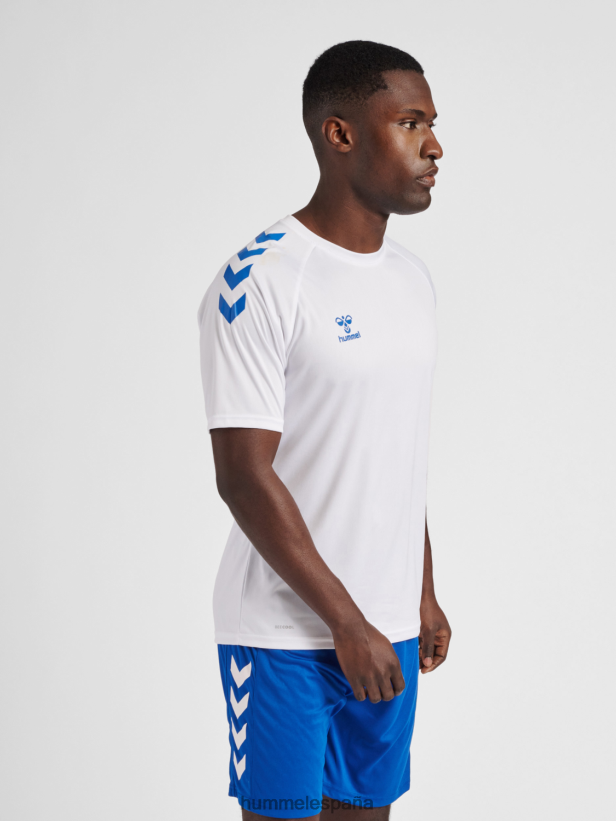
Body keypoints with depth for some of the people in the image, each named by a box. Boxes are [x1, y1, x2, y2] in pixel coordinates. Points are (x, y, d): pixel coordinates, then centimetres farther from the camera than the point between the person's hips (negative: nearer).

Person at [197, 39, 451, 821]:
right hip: (285, 631, -7)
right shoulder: (259, 282, -15)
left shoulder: (412, 279, 10)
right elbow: (244, 475, -17)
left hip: (387, 627, 7)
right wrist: (346, 621, -17)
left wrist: (423, 593, 16)